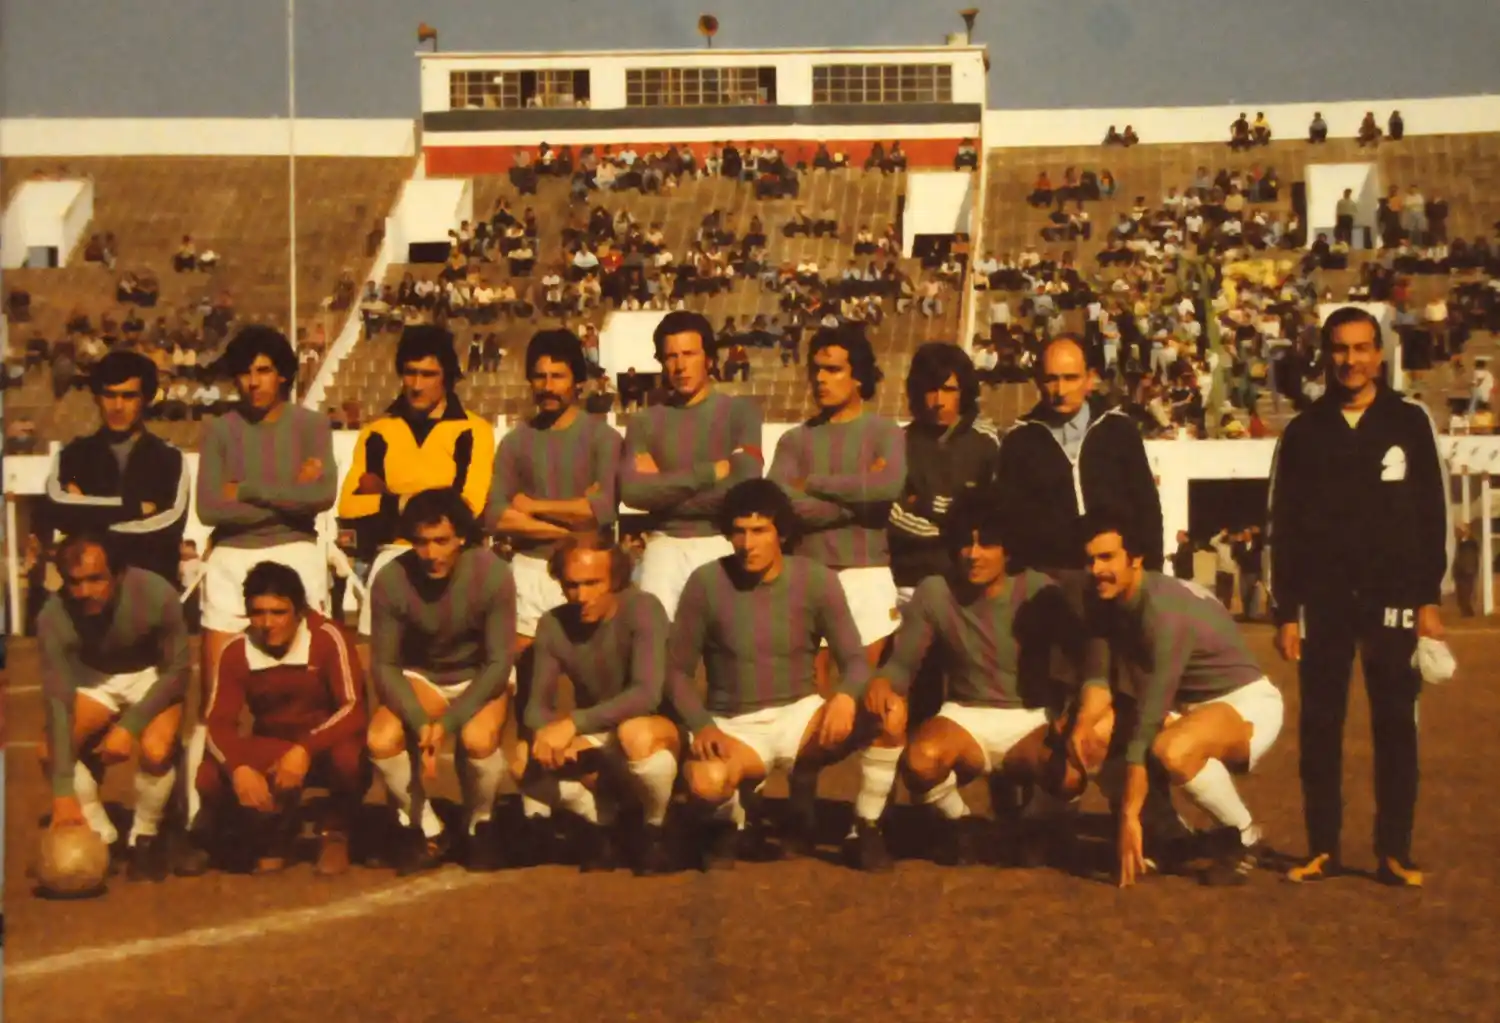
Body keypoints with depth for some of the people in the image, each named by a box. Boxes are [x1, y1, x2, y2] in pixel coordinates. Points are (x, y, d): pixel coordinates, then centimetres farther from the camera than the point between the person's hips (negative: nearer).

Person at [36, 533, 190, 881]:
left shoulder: (155, 595, -33)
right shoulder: (53, 618, -29)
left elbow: (177, 669, -21)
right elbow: (58, 699, -30)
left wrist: (129, 726, -31)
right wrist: (63, 792, -35)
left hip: (153, 677, -2)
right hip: (95, 679, 2)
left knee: (155, 751, -30)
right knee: (49, 751, -20)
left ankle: (145, 838, -2)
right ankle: (102, 837, 3)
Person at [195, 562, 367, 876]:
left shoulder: (327, 638, -20)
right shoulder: (236, 651, -11)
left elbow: (354, 708, -26)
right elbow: (218, 722, -14)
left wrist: (305, 750, -40)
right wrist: (239, 768, -35)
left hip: (326, 746, -3)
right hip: (270, 751, 3)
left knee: (349, 758, -39)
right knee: (209, 780, -25)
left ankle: (335, 833, -3)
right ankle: (274, 833, 8)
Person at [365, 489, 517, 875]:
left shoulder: (493, 574, -25)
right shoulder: (390, 580, -21)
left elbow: (499, 662, -20)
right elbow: (384, 664, -14)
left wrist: (448, 722, -30)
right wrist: (421, 723, -29)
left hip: (481, 676, -2)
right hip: (421, 676, 2)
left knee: (478, 739, -34)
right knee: (381, 741, -27)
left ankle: (480, 824, -1)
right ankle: (426, 829, 0)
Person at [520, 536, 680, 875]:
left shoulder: (642, 609, -21)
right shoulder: (552, 625, -7)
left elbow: (646, 694, -32)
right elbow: (537, 705, -8)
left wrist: (573, 723, -40)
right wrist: (547, 732, -32)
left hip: (658, 732, -4)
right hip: (598, 741, 4)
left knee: (635, 733, -39)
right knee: (525, 761, -24)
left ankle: (656, 830, -9)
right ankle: (599, 821, 6)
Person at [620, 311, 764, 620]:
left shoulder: (740, 411, 3)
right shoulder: (645, 421, 8)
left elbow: (744, 485, -11)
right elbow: (632, 491, -7)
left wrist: (663, 490, -5)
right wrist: (710, 472, -10)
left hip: (723, 545, -1)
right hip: (666, 547, 1)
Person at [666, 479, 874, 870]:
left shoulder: (817, 580, -6)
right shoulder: (706, 583, -9)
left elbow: (855, 661, -6)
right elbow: (677, 669, -3)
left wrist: (845, 696, -30)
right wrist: (701, 725, -21)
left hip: (799, 713, 2)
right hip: (733, 724, -2)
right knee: (704, 784, -38)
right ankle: (730, 821, 4)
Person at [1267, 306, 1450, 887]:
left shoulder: (1410, 423, 3)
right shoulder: (1303, 432, 6)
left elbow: (1432, 516, 2)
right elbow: (1283, 528, 6)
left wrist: (1429, 599, -4)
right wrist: (1285, 612, 1)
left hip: (1392, 598, -1)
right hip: (1322, 600, 1)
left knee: (1395, 725, 1)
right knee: (1320, 725, 3)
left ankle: (1395, 852, 8)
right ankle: (1322, 849, 12)